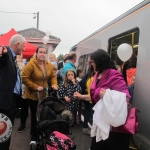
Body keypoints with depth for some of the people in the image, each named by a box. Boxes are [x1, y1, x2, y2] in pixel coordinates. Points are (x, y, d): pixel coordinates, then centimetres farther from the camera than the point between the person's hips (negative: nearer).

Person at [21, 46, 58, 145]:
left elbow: (53, 76, 9)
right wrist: (35, 87, -24)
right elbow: (24, 78, -21)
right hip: (33, 95, -5)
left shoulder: (49, 65, -1)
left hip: (45, 95, 5)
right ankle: (33, 137, 24)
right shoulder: (31, 64, -19)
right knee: (35, 116, 6)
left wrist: (54, 84, -10)